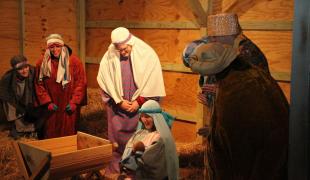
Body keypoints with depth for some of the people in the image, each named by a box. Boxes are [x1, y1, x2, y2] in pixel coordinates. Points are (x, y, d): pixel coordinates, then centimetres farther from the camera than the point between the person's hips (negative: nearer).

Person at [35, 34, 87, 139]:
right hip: (52, 108, 2)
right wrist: (47, 102, -3)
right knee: (51, 135, 8)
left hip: (69, 107, -1)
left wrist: (74, 102, -8)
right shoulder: (42, 63, 1)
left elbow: (81, 83, -4)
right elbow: (39, 85, 4)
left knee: (69, 134, 6)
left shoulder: (74, 61, -4)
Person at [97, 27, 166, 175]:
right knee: (117, 139, 8)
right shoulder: (109, 57, -6)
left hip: (142, 106, -1)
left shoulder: (147, 54, -10)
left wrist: (139, 102, -9)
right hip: (117, 107, 2)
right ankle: (115, 169, 22)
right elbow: (105, 81, -2)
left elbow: (153, 82, -8)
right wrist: (119, 101, -7)